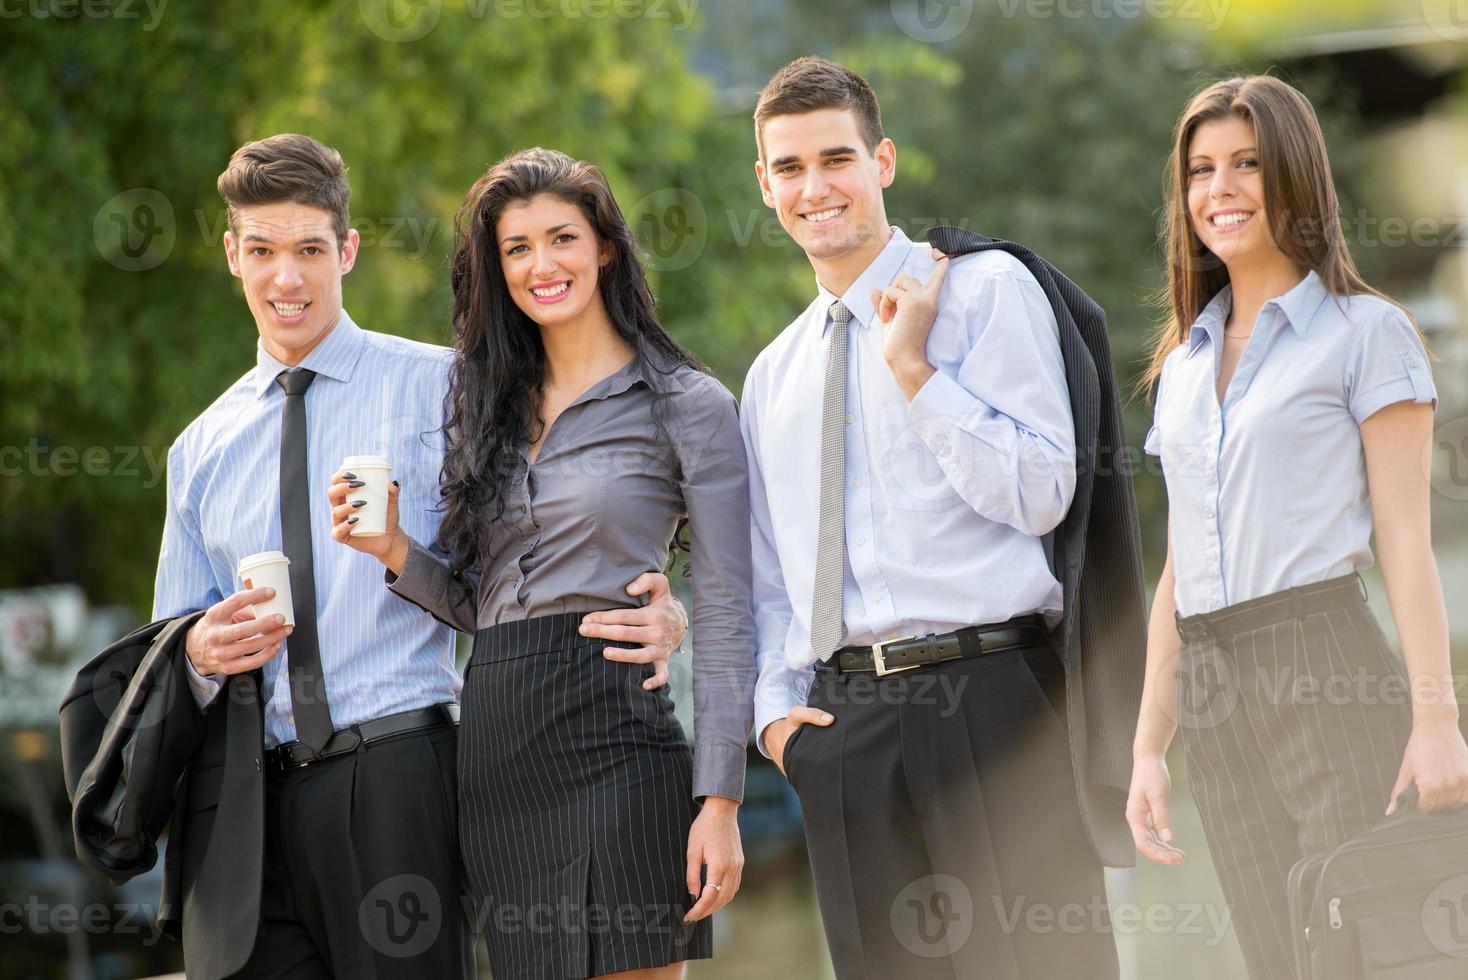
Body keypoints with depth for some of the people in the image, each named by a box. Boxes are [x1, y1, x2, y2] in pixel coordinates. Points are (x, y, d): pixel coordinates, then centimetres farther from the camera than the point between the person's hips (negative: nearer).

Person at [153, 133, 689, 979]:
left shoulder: (436, 388, 3)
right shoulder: (202, 449, 17)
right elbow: (174, 632, 22)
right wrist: (203, 648, -2)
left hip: (394, 781, -3)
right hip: (242, 800, 4)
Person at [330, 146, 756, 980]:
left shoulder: (688, 405, 1)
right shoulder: (491, 407, 17)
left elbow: (726, 620, -4)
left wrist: (719, 801, -12)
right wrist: (399, 554, -2)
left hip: (611, 741, -5)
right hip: (495, 753, 5)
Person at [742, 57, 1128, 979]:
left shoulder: (985, 290, 2)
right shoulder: (774, 375, 19)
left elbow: (1041, 493, -8)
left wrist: (913, 370, -10)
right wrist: (778, 706, 8)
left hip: (989, 702, -5)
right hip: (841, 723, 5)